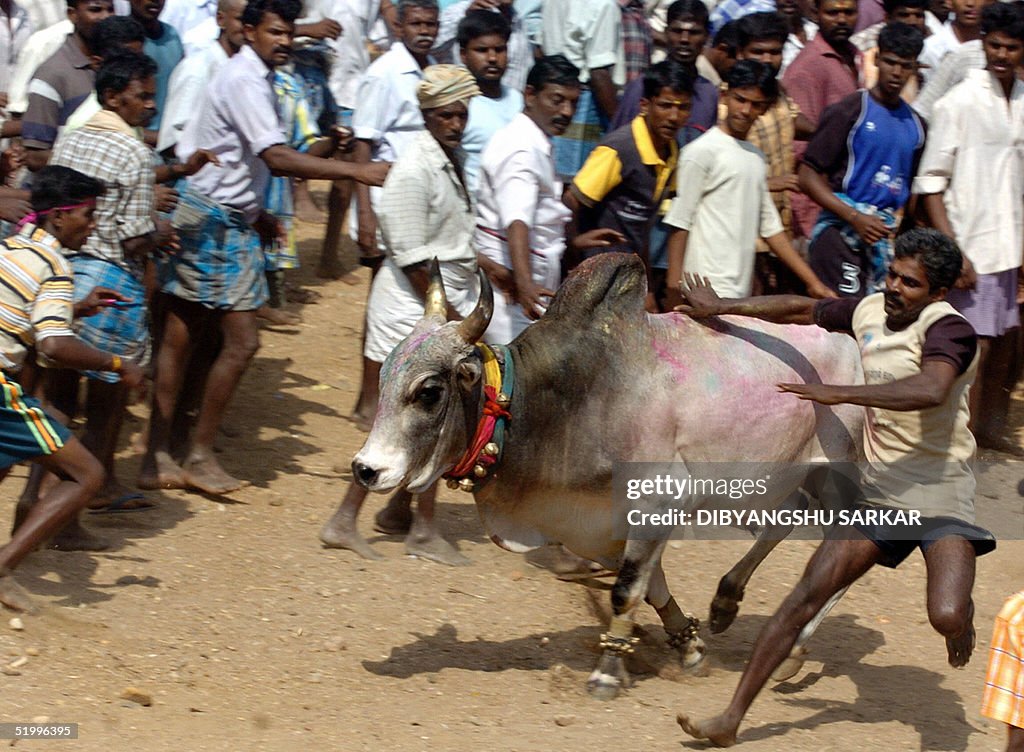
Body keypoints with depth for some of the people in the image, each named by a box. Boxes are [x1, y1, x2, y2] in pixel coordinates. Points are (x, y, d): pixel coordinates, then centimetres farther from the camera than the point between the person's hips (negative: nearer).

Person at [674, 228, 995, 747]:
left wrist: (839, 393, -36)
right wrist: (722, 307, 33)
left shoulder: (947, 329, -17)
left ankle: (964, 618, 14)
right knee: (809, 593, -1)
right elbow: (802, 309, 25)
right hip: (879, 490, 6)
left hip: (939, 491, -6)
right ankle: (732, 718, 1)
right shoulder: (870, 311, 7)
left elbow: (931, 390, -38)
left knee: (948, 618, -25)